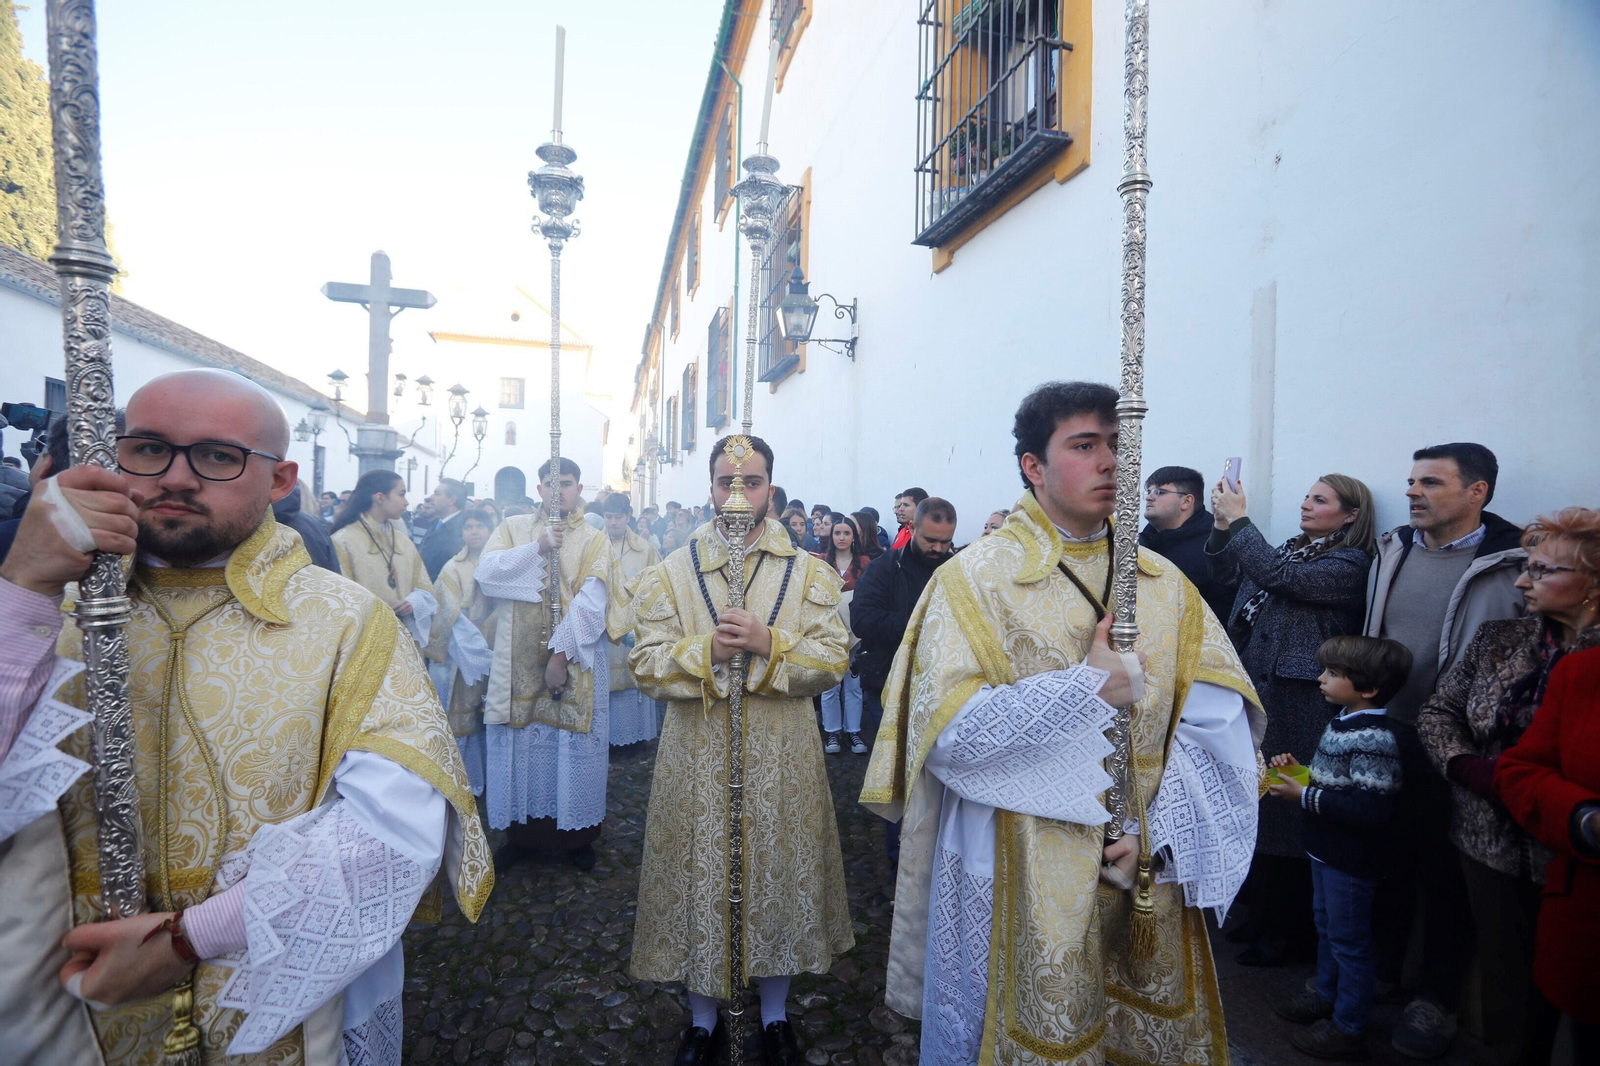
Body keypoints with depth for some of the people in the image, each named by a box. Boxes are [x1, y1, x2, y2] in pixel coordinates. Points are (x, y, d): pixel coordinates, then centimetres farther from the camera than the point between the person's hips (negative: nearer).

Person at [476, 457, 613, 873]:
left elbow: (590, 603, -11)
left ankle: (578, 834, 22)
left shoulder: (595, 539, 1)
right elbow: (485, 573, -8)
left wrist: (562, 653, -19)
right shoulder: (513, 528, 8)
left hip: (575, 661, -1)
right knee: (521, 746, 8)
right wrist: (537, 548, -16)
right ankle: (523, 833, 25)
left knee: (573, 746, 5)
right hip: (518, 663, 2)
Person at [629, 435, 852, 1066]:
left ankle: (775, 1013, 35)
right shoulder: (671, 574, 2)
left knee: (779, 871, 11)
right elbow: (646, 666, -4)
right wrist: (708, 651, -20)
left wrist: (767, 643, -20)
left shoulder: (809, 574, 1)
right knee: (701, 876, 9)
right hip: (697, 758, 0)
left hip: (783, 758, 0)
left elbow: (833, 662, -6)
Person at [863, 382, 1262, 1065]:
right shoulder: (977, 578, -10)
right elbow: (947, 726, -20)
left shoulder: (1164, 586, 3)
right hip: (1016, 877, -4)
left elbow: (1214, 723, -4)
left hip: (1144, 877, 4)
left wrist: (1156, 831, -15)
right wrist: (1091, 688, -19)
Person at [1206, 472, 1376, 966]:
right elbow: (1229, 577, 10)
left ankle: (1290, 931, 18)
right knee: (1255, 804, 15)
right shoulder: (1292, 548, 15)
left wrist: (1239, 521, -16)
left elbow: (1279, 577, -22)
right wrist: (1222, 528, -4)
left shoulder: (1351, 564, -8)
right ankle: (1261, 914, 31)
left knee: (1286, 811, 1)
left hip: (1298, 707, -8)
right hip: (1256, 693, 8)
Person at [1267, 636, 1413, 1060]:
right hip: (1327, 851, 9)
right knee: (1327, 928, 24)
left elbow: (1372, 810, -31)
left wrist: (1304, 795, -27)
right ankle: (1325, 996, 43)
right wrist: (1299, 770, 0)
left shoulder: (1373, 739, -26)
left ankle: (1348, 1028, 23)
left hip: (1352, 862, -9)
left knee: (1349, 940, 7)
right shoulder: (1343, 723, 4)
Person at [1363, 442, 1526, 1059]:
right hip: (1383, 735, 5)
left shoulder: (1510, 566, -11)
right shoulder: (1394, 552, 6)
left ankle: (1436, 997, 28)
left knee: (1444, 874, 10)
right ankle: (1380, 970, 35)